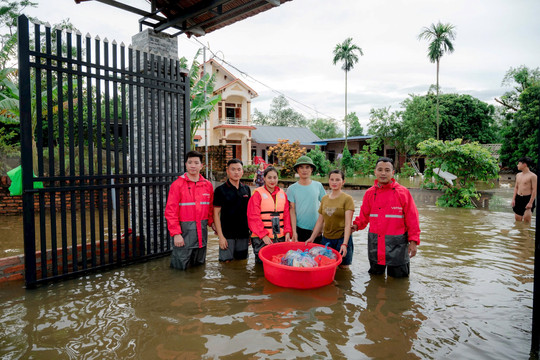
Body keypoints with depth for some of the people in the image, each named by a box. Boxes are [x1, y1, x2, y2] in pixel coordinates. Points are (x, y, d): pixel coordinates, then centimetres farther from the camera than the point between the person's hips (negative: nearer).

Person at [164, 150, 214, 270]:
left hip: (202, 229, 4)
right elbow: (171, 211, -10)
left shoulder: (208, 185, 6)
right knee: (181, 266, 1)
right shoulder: (177, 184, -7)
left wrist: (211, 222, 5)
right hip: (184, 230, -4)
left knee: (199, 263, 15)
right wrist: (176, 233, -14)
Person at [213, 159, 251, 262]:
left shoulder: (246, 189, 8)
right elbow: (216, 214, -7)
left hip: (243, 234, 4)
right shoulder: (220, 190, -6)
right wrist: (220, 236, -12)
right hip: (227, 235, -4)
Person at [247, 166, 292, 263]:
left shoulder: (283, 194, 10)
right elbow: (254, 217, -10)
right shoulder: (257, 194, -6)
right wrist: (263, 235, -14)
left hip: (280, 237, 4)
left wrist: (287, 231, -3)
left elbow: (286, 215, 9)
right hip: (261, 238, -4)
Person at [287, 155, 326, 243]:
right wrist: (294, 232, -7)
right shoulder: (292, 189, -3)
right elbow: (292, 211, -4)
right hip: (300, 229, -1)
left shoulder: (318, 186, 2)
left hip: (316, 229, 2)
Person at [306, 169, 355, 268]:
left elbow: (348, 223, -12)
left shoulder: (347, 199, -6)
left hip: (342, 238, -4)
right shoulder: (324, 198, 9)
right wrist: (312, 238, 5)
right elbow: (320, 221, 11)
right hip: (326, 239, 4)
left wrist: (345, 244, -20)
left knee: (343, 267, 3)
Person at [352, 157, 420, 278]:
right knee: (375, 275, 19)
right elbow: (364, 215, 11)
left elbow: (412, 218, -5)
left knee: (398, 276, 7)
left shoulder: (403, 192, -6)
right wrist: (356, 225, -7)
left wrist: (413, 241, -8)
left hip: (396, 244, -3)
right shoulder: (369, 193, 4)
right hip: (374, 244, 3)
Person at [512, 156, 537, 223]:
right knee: (517, 219, 8)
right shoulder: (518, 175, 11)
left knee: (527, 218, -10)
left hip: (527, 199, -6)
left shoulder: (532, 176, -10)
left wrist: (530, 202, -16)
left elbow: (534, 190, -12)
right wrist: (513, 199, 7)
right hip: (518, 198, 6)